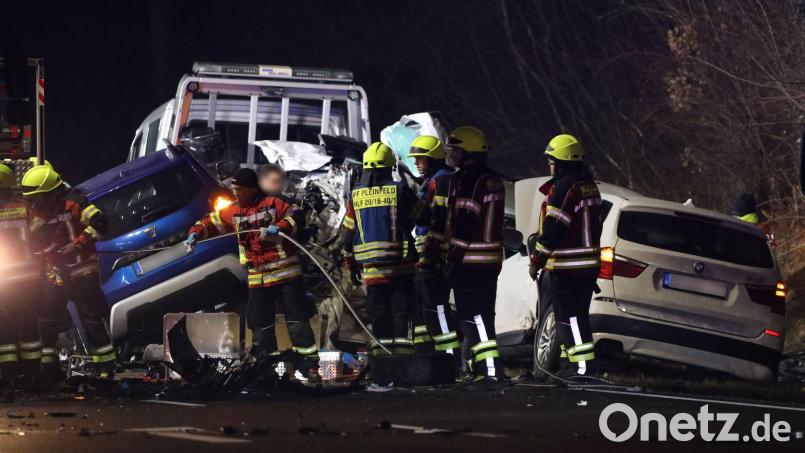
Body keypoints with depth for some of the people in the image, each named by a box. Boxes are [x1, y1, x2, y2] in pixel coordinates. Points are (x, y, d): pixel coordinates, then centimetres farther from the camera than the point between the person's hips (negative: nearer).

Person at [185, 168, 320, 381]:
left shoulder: (273, 204, -5)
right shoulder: (233, 212, 10)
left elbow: (296, 217, -13)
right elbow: (211, 222, 16)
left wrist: (280, 227, -30)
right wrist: (196, 233, -3)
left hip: (285, 274, -5)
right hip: (257, 279, 5)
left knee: (297, 321, -6)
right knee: (261, 325, 7)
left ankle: (309, 365, -2)